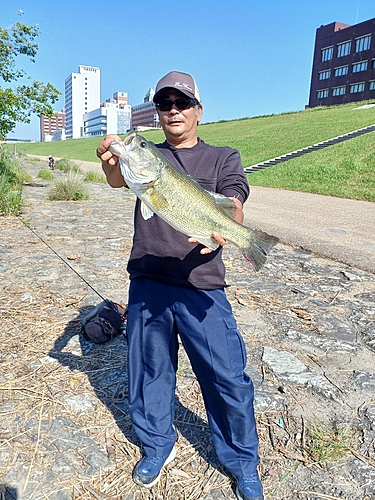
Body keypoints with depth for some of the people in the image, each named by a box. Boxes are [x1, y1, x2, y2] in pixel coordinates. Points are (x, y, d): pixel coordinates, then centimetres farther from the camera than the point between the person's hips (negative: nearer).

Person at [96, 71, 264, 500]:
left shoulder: (223, 158, 9)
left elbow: (233, 208, -7)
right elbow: (120, 179, -9)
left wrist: (222, 230, -31)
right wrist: (111, 164, -33)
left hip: (201, 285, -2)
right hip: (147, 282, 2)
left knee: (227, 376, 2)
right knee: (149, 368, 14)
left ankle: (242, 461, 28)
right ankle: (157, 446, 39)